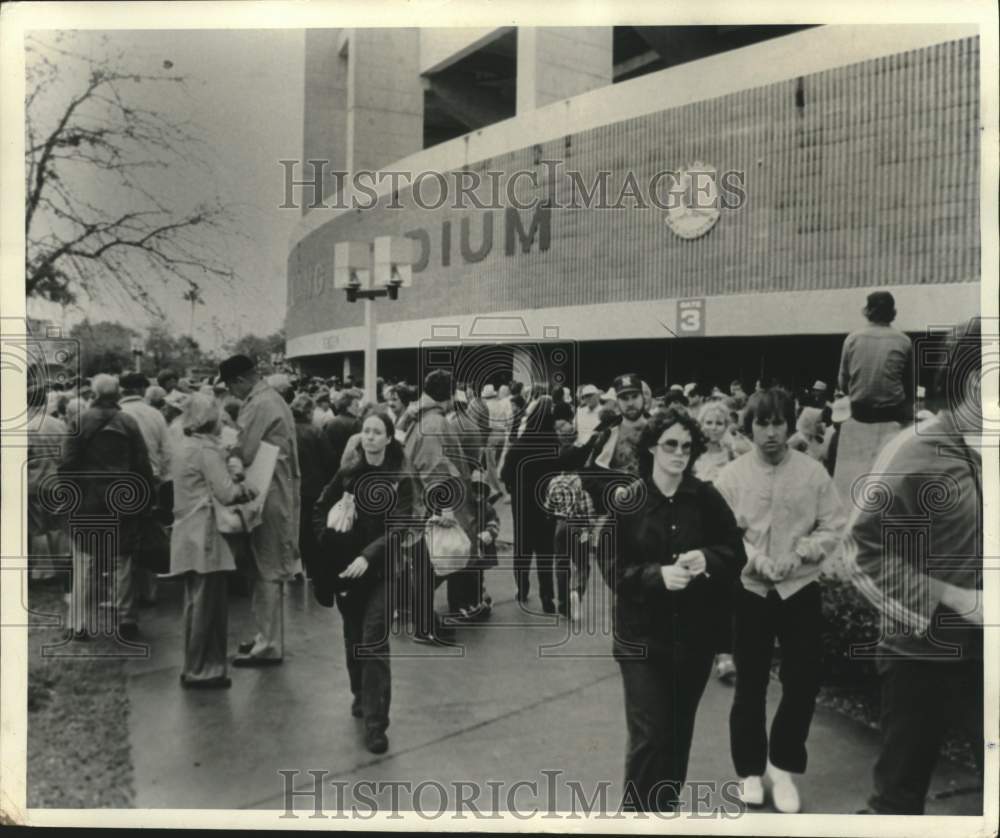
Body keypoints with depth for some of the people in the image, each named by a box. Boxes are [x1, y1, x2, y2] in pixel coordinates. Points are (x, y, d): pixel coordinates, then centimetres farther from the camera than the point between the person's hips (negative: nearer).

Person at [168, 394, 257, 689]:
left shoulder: (186, 447, 15)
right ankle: (200, 671, 3)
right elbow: (226, 493, -19)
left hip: (189, 536, 10)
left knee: (197, 603, 16)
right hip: (205, 536, -10)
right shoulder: (207, 449, -14)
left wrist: (236, 485, 9)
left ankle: (195, 667, 24)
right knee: (207, 605, -3)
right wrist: (246, 489, 0)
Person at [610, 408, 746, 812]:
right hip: (642, 635, -3)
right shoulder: (626, 502, -9)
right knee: (649, 735, -7)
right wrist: (658, 575, -24)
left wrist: (707, 560, -19)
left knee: (679, 730, 18)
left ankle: (666, 804, 39)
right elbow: (614, 569, -9)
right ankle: (637, 809, 15)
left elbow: (736, 554, 2)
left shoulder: (707, 499, -4)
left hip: (695, 634, 3)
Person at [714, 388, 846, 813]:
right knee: (750, 685, 9)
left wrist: (800, 553, -15)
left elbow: (834, 527, -1)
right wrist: (754, 559, -20)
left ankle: (783, 766, 27)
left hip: (800, 589, 1)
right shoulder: (731, 475, -6)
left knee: (804, 682, 4)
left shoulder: (813, 472, -3)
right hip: (749, 590, -1)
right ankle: (750, 770, 27)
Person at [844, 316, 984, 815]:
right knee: (901, 790, 11)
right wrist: (953, 599, -18)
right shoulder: (915, 454, -15)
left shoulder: (983, 452, 2)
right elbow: (862, 549, -16)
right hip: (921, 653, -5)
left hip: (980, 652, 5)